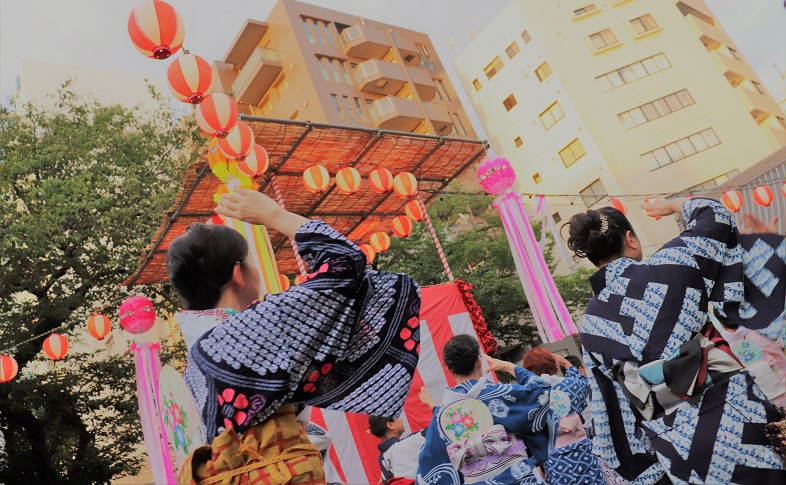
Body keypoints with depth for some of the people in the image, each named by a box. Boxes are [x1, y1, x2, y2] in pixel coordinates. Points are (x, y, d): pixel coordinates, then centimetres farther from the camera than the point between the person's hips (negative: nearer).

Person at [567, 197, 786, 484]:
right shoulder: (667, 266, -9)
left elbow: (610, 404, 6)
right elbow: (715, 215, 8)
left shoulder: (591, 326, 0)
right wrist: (672, 205, 28)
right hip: (731, 414, -2)